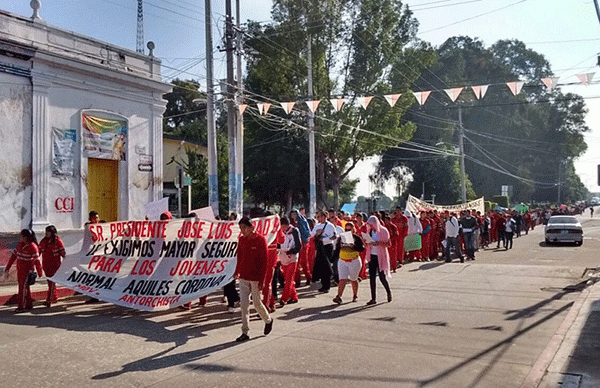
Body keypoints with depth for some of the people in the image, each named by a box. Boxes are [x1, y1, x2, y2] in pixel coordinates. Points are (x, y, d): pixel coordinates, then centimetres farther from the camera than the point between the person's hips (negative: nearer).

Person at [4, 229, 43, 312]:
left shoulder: (32, 247, -17)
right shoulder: (20, 243, 5)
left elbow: (37, 260, -16)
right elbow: (14, 255, 11)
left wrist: (39, 272, -15)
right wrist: (7, 267, 12)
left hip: (28, 270, -7)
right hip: (20, 269, 7)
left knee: (23, 286, -6)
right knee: (25, 287, 13)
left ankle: (22, 306, 2)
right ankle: (29, 304, 23)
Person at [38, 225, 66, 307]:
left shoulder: (58, 241, -9)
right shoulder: (43, 241, 7)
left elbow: (63, 253, -6)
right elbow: (38, 251, 14)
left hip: (55, 264, -6)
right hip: (46, 264, 6)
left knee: (52, 282, -10)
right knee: (50, 281, 14)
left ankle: (49, 301, -10)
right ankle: (55, 297, 28)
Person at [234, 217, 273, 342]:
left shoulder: (260, 240, -12)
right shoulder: (241, 239, 3)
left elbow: (264, 261, -12)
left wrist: (261, 280, -14)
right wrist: (237, 271, 17)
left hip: (255, 277, -5)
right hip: (243, 277, 5)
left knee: (257, 303, 6)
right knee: (244, 304, 2)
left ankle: (268, 320, 35)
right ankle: (245, 333, 9)